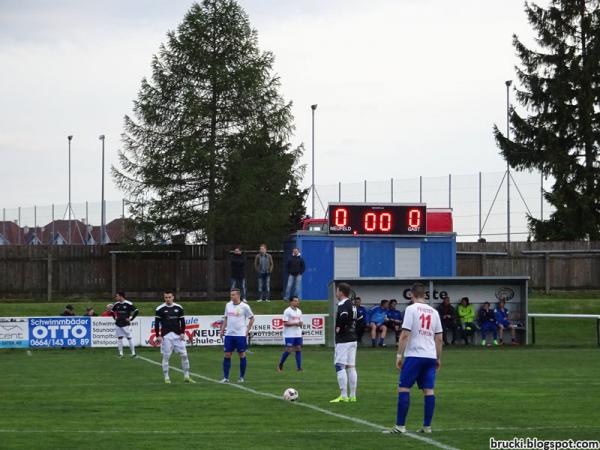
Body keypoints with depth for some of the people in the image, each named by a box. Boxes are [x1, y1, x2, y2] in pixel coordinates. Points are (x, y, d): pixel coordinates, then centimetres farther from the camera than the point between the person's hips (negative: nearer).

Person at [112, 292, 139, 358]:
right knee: (119, 338, 6)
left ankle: (133, 353, 3)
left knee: (129, 338, -2)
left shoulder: (128, 304, -10)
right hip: (118, 324, 5)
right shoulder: (116, 304, 7)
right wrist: (115, 318, 11)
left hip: (126, 324, -5)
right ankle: (120, 353, 13)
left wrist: (131, 319, -10)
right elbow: (112, 311, 25)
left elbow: (136, 311, -10)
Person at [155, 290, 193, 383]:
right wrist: (158, 336, -6)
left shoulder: (179, 308, 7)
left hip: (178, 335, 2)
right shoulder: (160, 309, -1)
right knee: (166, 357, -2)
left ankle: (186, 376, 8)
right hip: (166, 336, -2)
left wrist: (182, 333, 0)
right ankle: (166, 378, 7)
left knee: (184, 355, -1)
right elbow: (156, 323, 0)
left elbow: (182, 321, 11)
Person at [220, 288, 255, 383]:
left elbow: (251, 318, 2)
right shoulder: (228, 305, 8)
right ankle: (225, 377, 4)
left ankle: (242, 377, 12)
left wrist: (247, 330, -4)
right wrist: (222, 329, 8)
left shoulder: (244, 306, -6)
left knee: (242, 355, 3)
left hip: (241, 335, -4)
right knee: (227, 355, 0)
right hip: (229, 334, 4)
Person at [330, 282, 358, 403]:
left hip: (343, 341, -9)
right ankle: (352, 396, 11)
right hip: (353, 339, 9)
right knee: (351, 367, 10)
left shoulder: (343, 305, -15)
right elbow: (356, 318, 21)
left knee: (340, 366, -7)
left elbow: (344, 316, -34)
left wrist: (339, 327, -19)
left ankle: (343, 396, -11)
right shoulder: (352, 305, 15)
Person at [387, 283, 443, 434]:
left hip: (414, 355, -5)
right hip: (431, 356, 5)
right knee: (428, 390, 5)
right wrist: (438, 358, 21)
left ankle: (400, 426, -5)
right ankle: (427, 426, 5)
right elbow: (439, 338, 13)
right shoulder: (434, 312, 12)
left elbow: (405, 334, -10)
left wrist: (399, 355, -6)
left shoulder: (411, 309, -5)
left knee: (403, 388, -1)